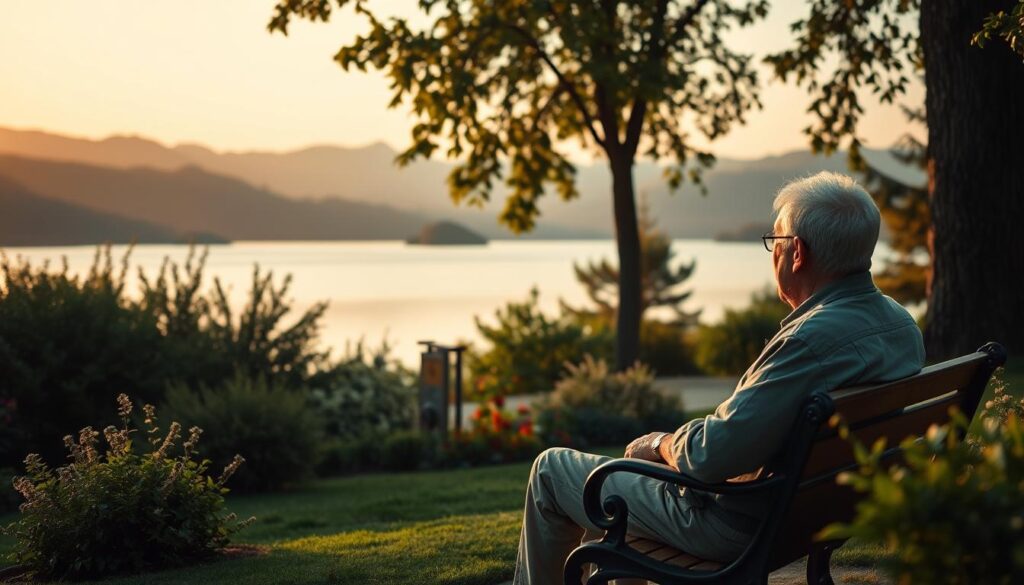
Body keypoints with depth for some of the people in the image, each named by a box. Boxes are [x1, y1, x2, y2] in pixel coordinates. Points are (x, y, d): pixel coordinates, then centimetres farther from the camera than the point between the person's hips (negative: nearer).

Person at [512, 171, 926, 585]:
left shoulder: (814, 339, -31)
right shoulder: (902, 324, -2)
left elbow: (713, 455, -31)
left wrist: (661, 445, -9)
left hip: (737, 526, -9)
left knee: (551, 469, 10)